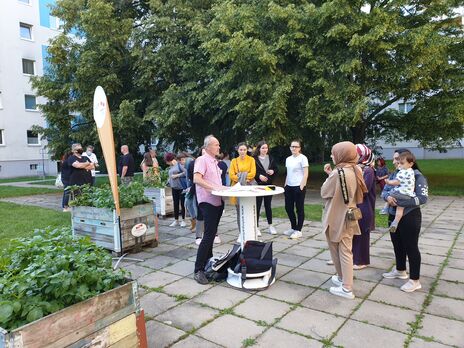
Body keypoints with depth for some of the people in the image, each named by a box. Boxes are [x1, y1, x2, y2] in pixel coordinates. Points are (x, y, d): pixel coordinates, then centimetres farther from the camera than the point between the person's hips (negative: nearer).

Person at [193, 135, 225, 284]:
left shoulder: (215, 162, 18)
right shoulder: (202, 160, -11)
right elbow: (197, 179, -25)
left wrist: (224, 189, 15)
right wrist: (214, 188, -30)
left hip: (218, 201, 9)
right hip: (208, 202, -9)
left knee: (212, 233, 17)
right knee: (209, 235, -12)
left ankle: (209, 261, 31)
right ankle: (198, 270, -6)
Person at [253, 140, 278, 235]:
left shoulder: (271, 159, 9)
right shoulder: (254, 159, -6)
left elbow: (276, 169, 13)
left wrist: (273, 171, -8)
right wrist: (259, 176, -20)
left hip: (269, 185, 4)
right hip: (258, 185, -4)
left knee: (268, 205, 13)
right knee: (257, 206, -1)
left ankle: (270, 225, 22)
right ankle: (256, 226, 8)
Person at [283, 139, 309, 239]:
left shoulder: (303, 158, -7)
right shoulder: (288, 159, 13)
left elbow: (305, 174, -11)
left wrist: (301, 187, -16)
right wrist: (285, 185, 13)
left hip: (298, 187, -7)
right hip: (289, 187, 7)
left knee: (299, 209, 2)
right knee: (288, 208, 10)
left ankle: (298, 231, 11)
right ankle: (293, 228, 26)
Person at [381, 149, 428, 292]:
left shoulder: (418, 177, -14)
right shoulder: (394, 175, 5)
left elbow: (422, 198, -22)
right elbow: (384, 191, 4)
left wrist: (399, 202, -24)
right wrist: (388, 197, -20)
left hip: (409, 217, -6)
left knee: (411, 247, 3)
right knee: (397, 244, 18)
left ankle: (415, 280, 16)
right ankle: (400, 271, 38)